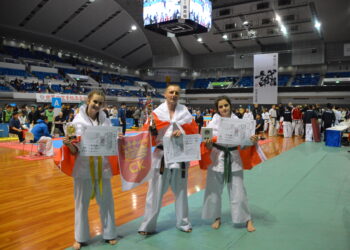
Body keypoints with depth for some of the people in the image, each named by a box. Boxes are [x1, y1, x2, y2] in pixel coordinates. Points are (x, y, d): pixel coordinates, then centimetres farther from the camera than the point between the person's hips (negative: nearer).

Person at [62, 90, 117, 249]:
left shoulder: (106, 121, 2)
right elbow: (75, 150, -4)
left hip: (102, 166, 2)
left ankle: (109, 233, 29)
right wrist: (68, 144, -25)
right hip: (83, 167, -1)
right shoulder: (78, 121, -4)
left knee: (106, 201, 11)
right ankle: (80, 237, 28)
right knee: (81, 202, 10)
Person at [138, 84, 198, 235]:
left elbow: (194, 129, 4)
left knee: (181, 191, 14)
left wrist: (183, 131, -14)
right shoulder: (157, 112, -2)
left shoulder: (184, 111, 3)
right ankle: (148, 225, 18)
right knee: (155, 192, 4)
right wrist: (152, 127, -25)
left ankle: (183, 223, 31)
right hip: (161, 155, -1)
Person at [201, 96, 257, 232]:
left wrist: (253, 140, -22)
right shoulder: (213, 123, -4)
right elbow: (209, 146, -4)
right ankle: (217, 218, 33)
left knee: (238, 191, 7)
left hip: (234, 159, 0)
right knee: (214, 191, 11)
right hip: (217, 159, 1)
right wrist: (208, 143, -26)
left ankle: (247, 219, 27)